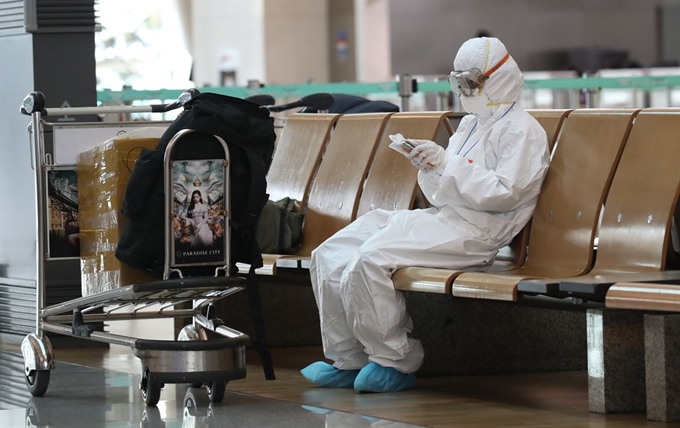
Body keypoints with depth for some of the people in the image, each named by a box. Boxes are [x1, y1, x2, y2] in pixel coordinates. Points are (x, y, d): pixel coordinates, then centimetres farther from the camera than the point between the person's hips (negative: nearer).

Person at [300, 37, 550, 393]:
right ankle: (347, 360, -1)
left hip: (470, 232, -10)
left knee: (369, 259, -29)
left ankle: (396, 363, -17)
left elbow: (504, 193, -17)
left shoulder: (521, 130, -4)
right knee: (329, 256, -4)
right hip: (437, 218, 10)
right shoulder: (470, 124, 25)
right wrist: (428, 167, 3)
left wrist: (446, 163, -17)